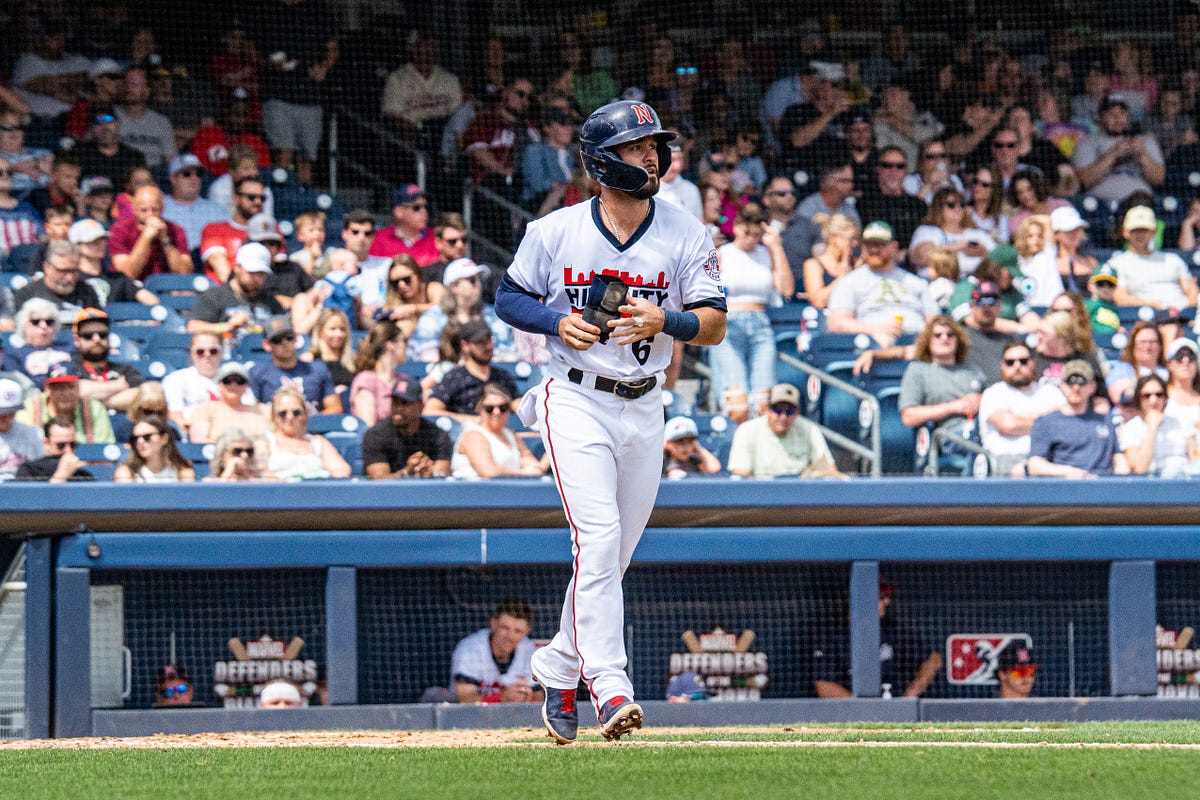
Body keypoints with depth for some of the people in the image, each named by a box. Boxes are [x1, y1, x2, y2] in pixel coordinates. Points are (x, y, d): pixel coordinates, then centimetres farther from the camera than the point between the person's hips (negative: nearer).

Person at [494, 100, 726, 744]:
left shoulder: (686, 236, -1)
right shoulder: (554, 232, -5)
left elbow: (715, 327, -4)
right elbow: (508, 299, 6)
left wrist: (666, 319, -24)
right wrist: (557, 321, -13)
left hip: (643, 408, 4)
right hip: (575, 402, -4)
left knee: (613, 553, 10)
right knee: (599, 538, -19)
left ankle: (558, 672, 29)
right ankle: (608, 685, -25)